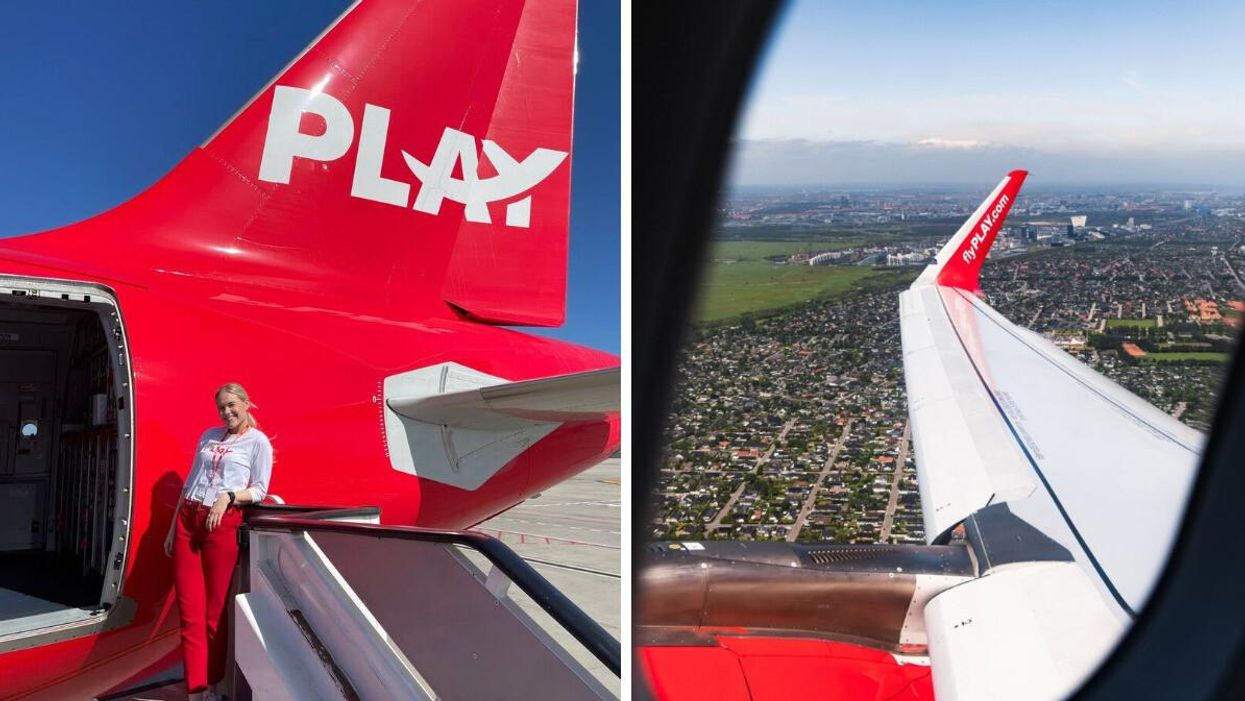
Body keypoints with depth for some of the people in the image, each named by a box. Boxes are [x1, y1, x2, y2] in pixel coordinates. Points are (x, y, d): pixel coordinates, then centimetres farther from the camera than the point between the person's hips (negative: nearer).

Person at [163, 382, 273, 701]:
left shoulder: (258, 441, 2)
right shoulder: (208, 436, 17)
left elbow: (259, 490, -1)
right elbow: (189, 482, 19)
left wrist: (228, 497, -18)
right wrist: (172, 527, 17)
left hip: (223, 524, -5)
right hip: (187, 520, 5)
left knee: (215, 612, 1)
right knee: (191, 611, -1)